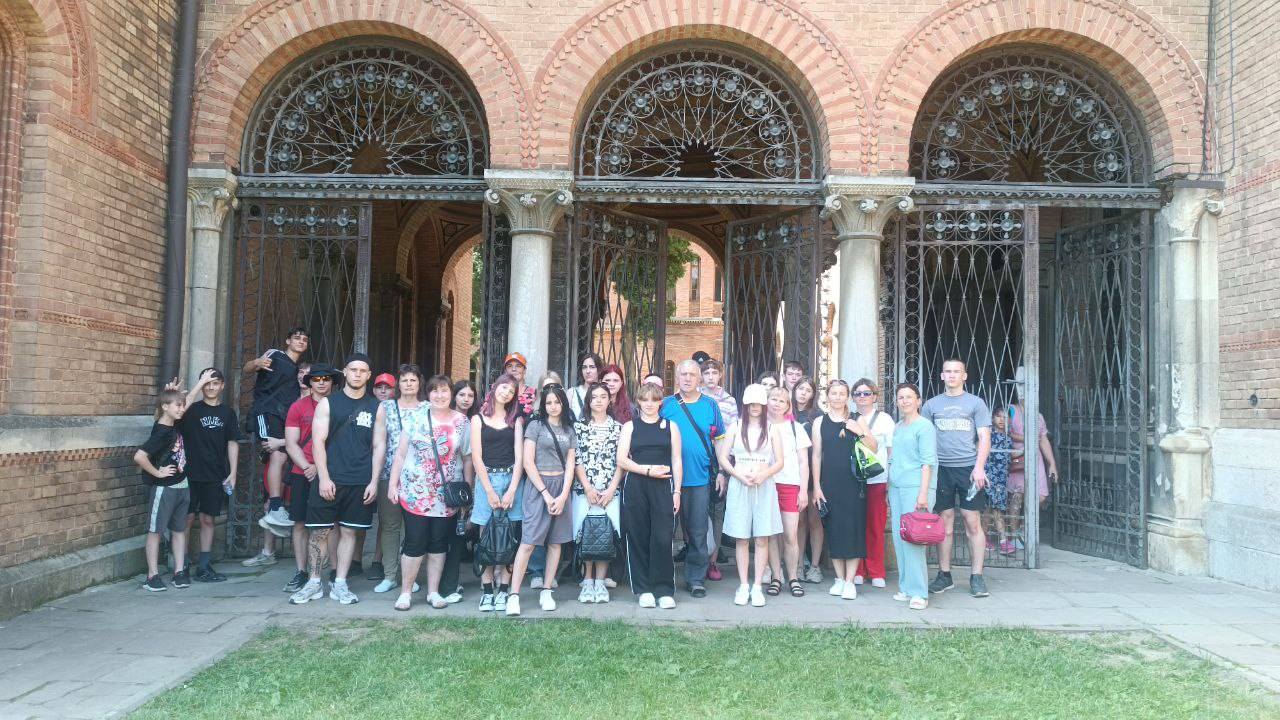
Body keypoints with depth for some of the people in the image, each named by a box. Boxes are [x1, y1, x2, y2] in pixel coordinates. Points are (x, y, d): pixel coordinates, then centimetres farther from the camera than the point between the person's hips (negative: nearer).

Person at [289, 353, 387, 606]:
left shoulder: (376, 407, 8)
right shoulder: (328, 403, 3)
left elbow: (379, 447, 6)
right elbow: (318, 441, -2)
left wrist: (374, 482, -2)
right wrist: (324, 478, -11)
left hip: (361, 483, 1)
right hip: (329, 480, -1)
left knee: (349, 531, 7)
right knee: (319, 531, 2)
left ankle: (340, 585, 14)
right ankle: (314, 583, 14)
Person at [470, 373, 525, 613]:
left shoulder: (515, 420, 10)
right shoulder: (479, 419, 6)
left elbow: (519, 456, 3)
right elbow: (477, 457, 0)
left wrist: (511, 490, -7)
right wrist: (490, 491, -8)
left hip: (512, 479, 1)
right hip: (486, 478, -1)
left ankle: (502, 591, 3)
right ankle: (486, 591, 4)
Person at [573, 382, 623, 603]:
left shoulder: (618, 427, 8)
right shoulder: (579, 426, 6)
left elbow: (621, 461, 4)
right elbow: (576, 460, 0)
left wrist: (611, 490, -5)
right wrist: (588, 488, -8)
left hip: (610, 491, 1)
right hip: (584, 489, 0)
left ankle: (601, 582, 6)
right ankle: (587, 581, 7)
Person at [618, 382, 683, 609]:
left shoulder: (671, 426, 12)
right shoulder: (630, 426, 10)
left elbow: (677, 461, 10)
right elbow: (621, 460, 1)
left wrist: (677, 491, 3)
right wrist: (647, 470, -9)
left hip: (663, 487, 0)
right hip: (635, 487, 1)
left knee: (663, 538, -7)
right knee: (638, 538, 2)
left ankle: (664, 590, 2)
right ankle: (643, 589, 12)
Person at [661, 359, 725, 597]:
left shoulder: (710, 405, 7)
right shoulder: (666, 405, 3)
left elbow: (720, 441, 12)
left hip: (700, 477, 1)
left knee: (698, 532, 2)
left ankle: (696, 579, 13)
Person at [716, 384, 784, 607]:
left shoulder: (771, 429, 8)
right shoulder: (735, 428, 7)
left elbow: (780, 462, 5)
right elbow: (723, 458, 3)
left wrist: (764, 474, -12)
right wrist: (740, 475, -11)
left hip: (764, 486, 0)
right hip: (738, 486, 0)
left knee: (762, 538, -1)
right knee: (741, 538, 1)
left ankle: (757, 587, 4)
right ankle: (743, 586, 8)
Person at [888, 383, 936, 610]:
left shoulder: (924, 426, -5)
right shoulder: (897, 428, 18)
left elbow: (928, 462, -11)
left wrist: (923, 493, -17)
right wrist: (888, 490, 20)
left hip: (914, 487, -8)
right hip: (895, 487, 8)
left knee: (912, 539, -10)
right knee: (898, 538, 7)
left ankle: (918, 593, -7)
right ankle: (905, 587, 14)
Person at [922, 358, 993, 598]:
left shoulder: (975, 403, 7)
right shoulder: (932, 404, 12)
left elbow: (984, 437, 2)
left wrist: (979, 467, -11)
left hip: (968, 468, -2)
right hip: (941, 469, 2)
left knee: (973, 523, -2)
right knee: (944, 523, 5)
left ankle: (977, 577, 5)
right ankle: (944, 575, 13)